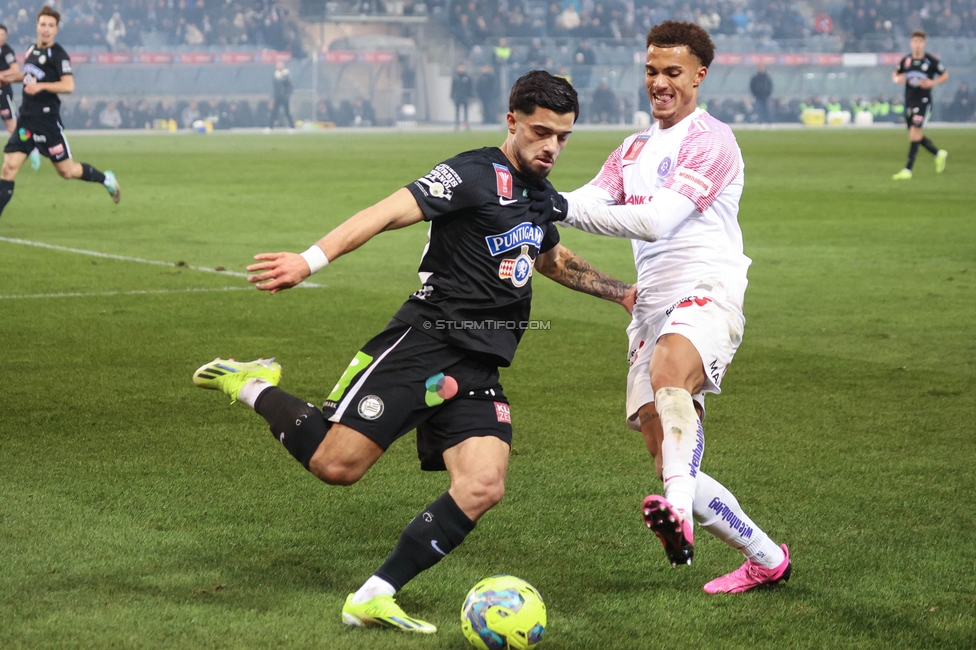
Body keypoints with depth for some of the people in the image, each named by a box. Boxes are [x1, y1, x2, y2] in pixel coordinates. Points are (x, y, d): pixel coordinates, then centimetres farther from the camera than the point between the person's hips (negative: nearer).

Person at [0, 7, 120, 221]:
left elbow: (68, 85, -22)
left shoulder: (57, 54, -11)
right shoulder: (31, 50, 11)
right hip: (26, 120, 6)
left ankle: (106, 180, 29)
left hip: (47, 121, -6)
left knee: (67, 171, 3)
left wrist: (40, 86, -29)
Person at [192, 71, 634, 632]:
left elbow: (553, 260, 42)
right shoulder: (477, 175, -8)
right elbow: (390, 213, -20)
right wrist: (311, 260, -31)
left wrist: (621, 292, 40)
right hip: (425, 343, -7)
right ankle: (254, 386, 12)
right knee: (336, 464, -15)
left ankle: (374, 597, -8)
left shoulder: (545, 200, 19)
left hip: (479, 373, 7)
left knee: (484, 487, -14)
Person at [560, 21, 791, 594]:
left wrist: (564, 208, -20)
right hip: (652, 308, 8)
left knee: (669, 364, -41)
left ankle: (679, 514, -60)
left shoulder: (710, 140, -3)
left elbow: (655, 220, -15)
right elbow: (590, 202, 9)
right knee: (668, 462, 1)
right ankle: (767, 558, 17)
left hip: (706, 295, -8)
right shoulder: (632, 152, 24)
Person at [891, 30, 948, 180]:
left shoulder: (931, 61, -6)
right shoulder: (906, 60, 5)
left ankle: (908, 170, -17)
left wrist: (933, 82, -14)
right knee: (916, 136, 11)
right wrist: (897, 79, -5)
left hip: (923, 101, -5)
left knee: (915, 132, -16)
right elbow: (896, 74, 19)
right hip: (909, 101, 5)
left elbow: (945, 75, 4)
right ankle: (939, 154, 36)